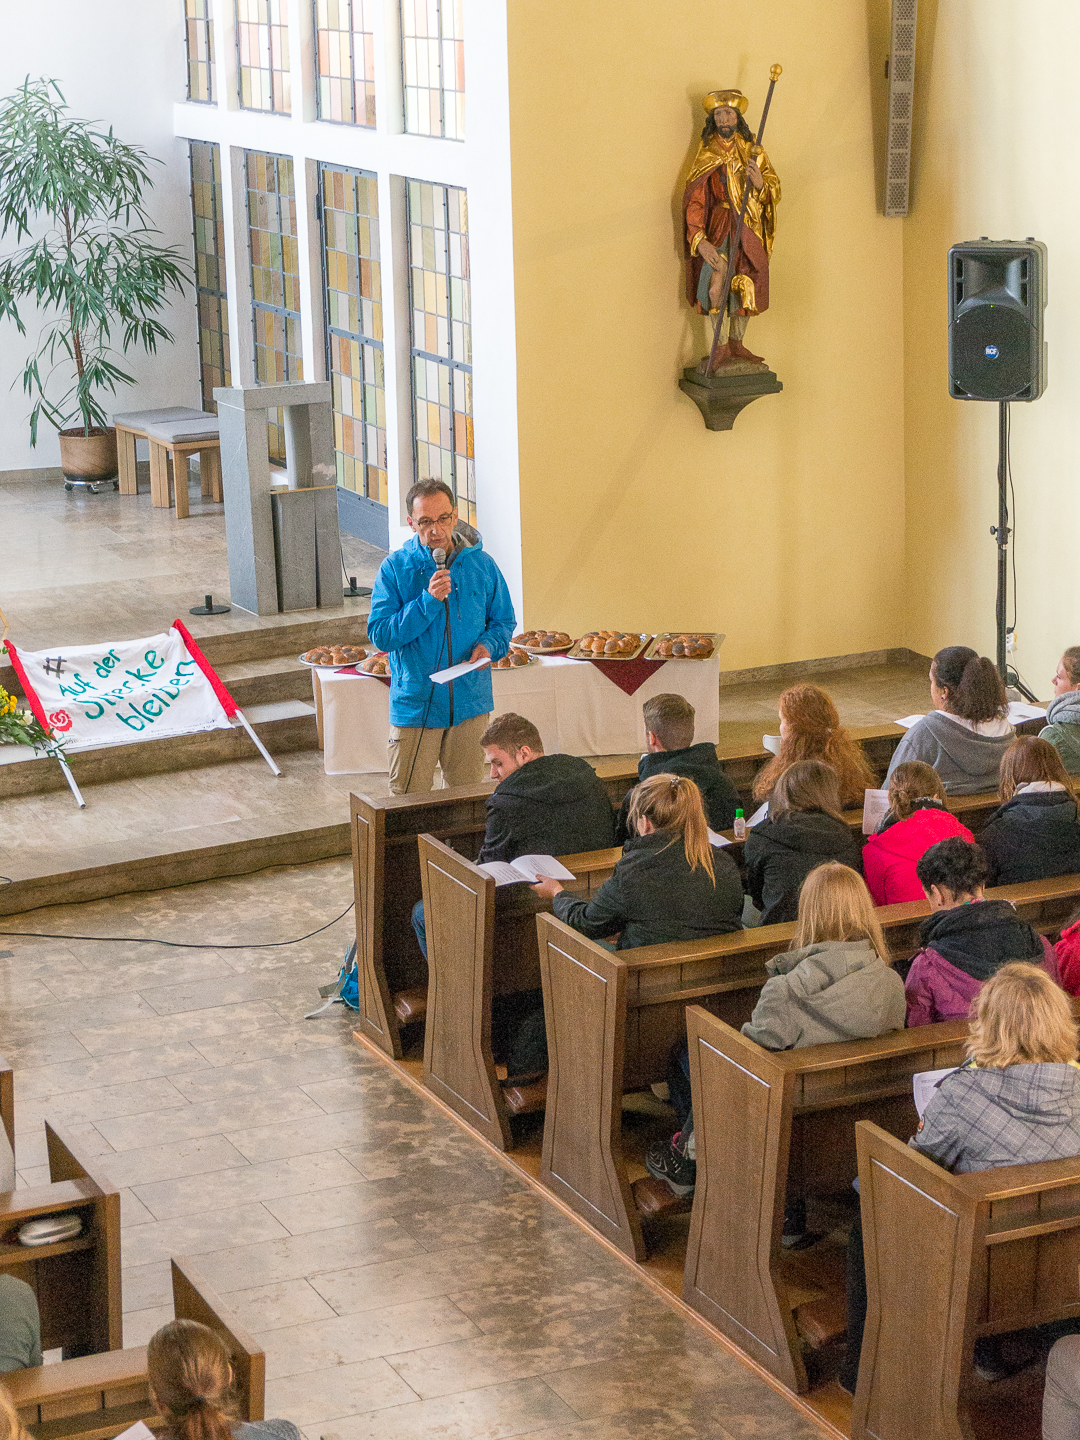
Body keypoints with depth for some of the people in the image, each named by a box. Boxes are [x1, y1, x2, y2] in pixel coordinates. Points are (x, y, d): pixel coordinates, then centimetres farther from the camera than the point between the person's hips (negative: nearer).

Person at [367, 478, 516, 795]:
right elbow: (380, 635, -10)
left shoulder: (481, 565, 3)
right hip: (414, 706, -2)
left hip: (470, 705, 2)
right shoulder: (395, 568, -4)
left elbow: (503, 621, 15)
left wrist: (489, 645, -8)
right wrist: (428, 601, -20)